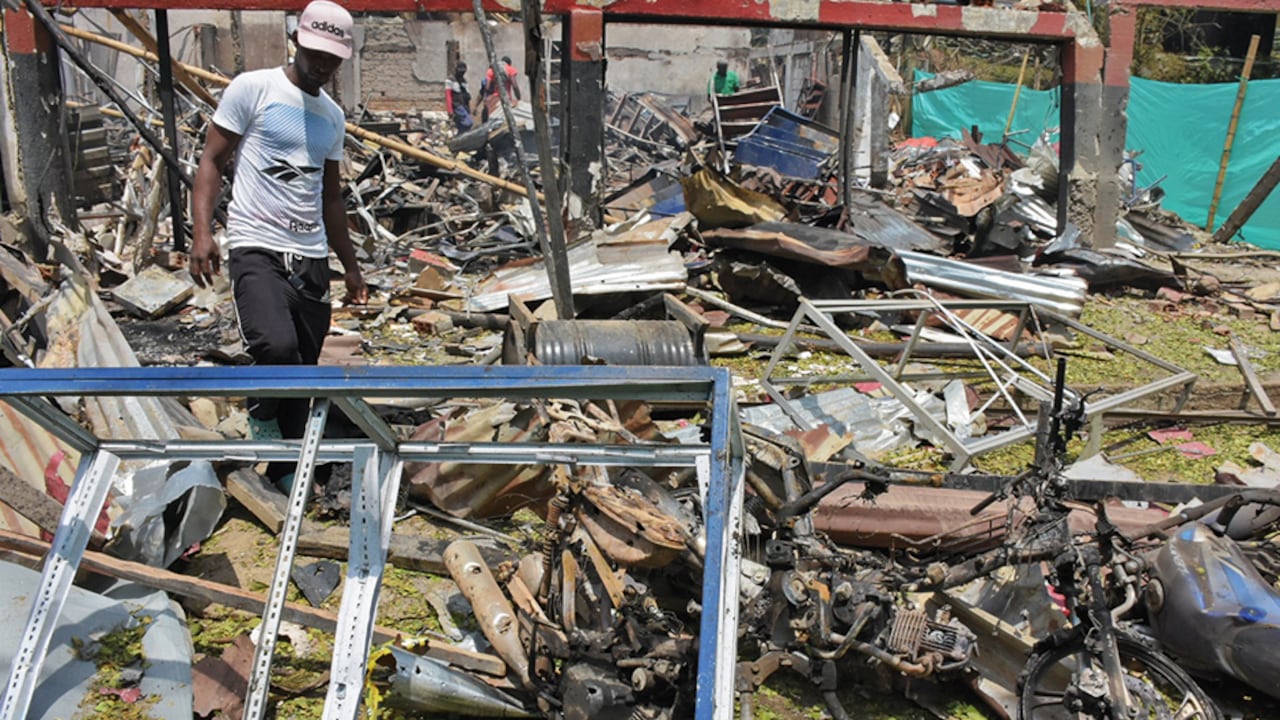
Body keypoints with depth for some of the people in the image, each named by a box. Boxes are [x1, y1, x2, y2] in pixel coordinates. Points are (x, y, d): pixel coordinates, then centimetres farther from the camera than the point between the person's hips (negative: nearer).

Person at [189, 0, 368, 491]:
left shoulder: (333, 116, 17)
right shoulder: (252, 89, 0)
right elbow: (212, 160, -1)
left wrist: (350, 265, 23)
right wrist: (202, 231, -14)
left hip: (312, 257, 6)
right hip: (256, 248, -5)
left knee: (303, 370, 6)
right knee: (277, 347, -28)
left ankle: (287, 469, 21)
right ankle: (262, 416, 3)